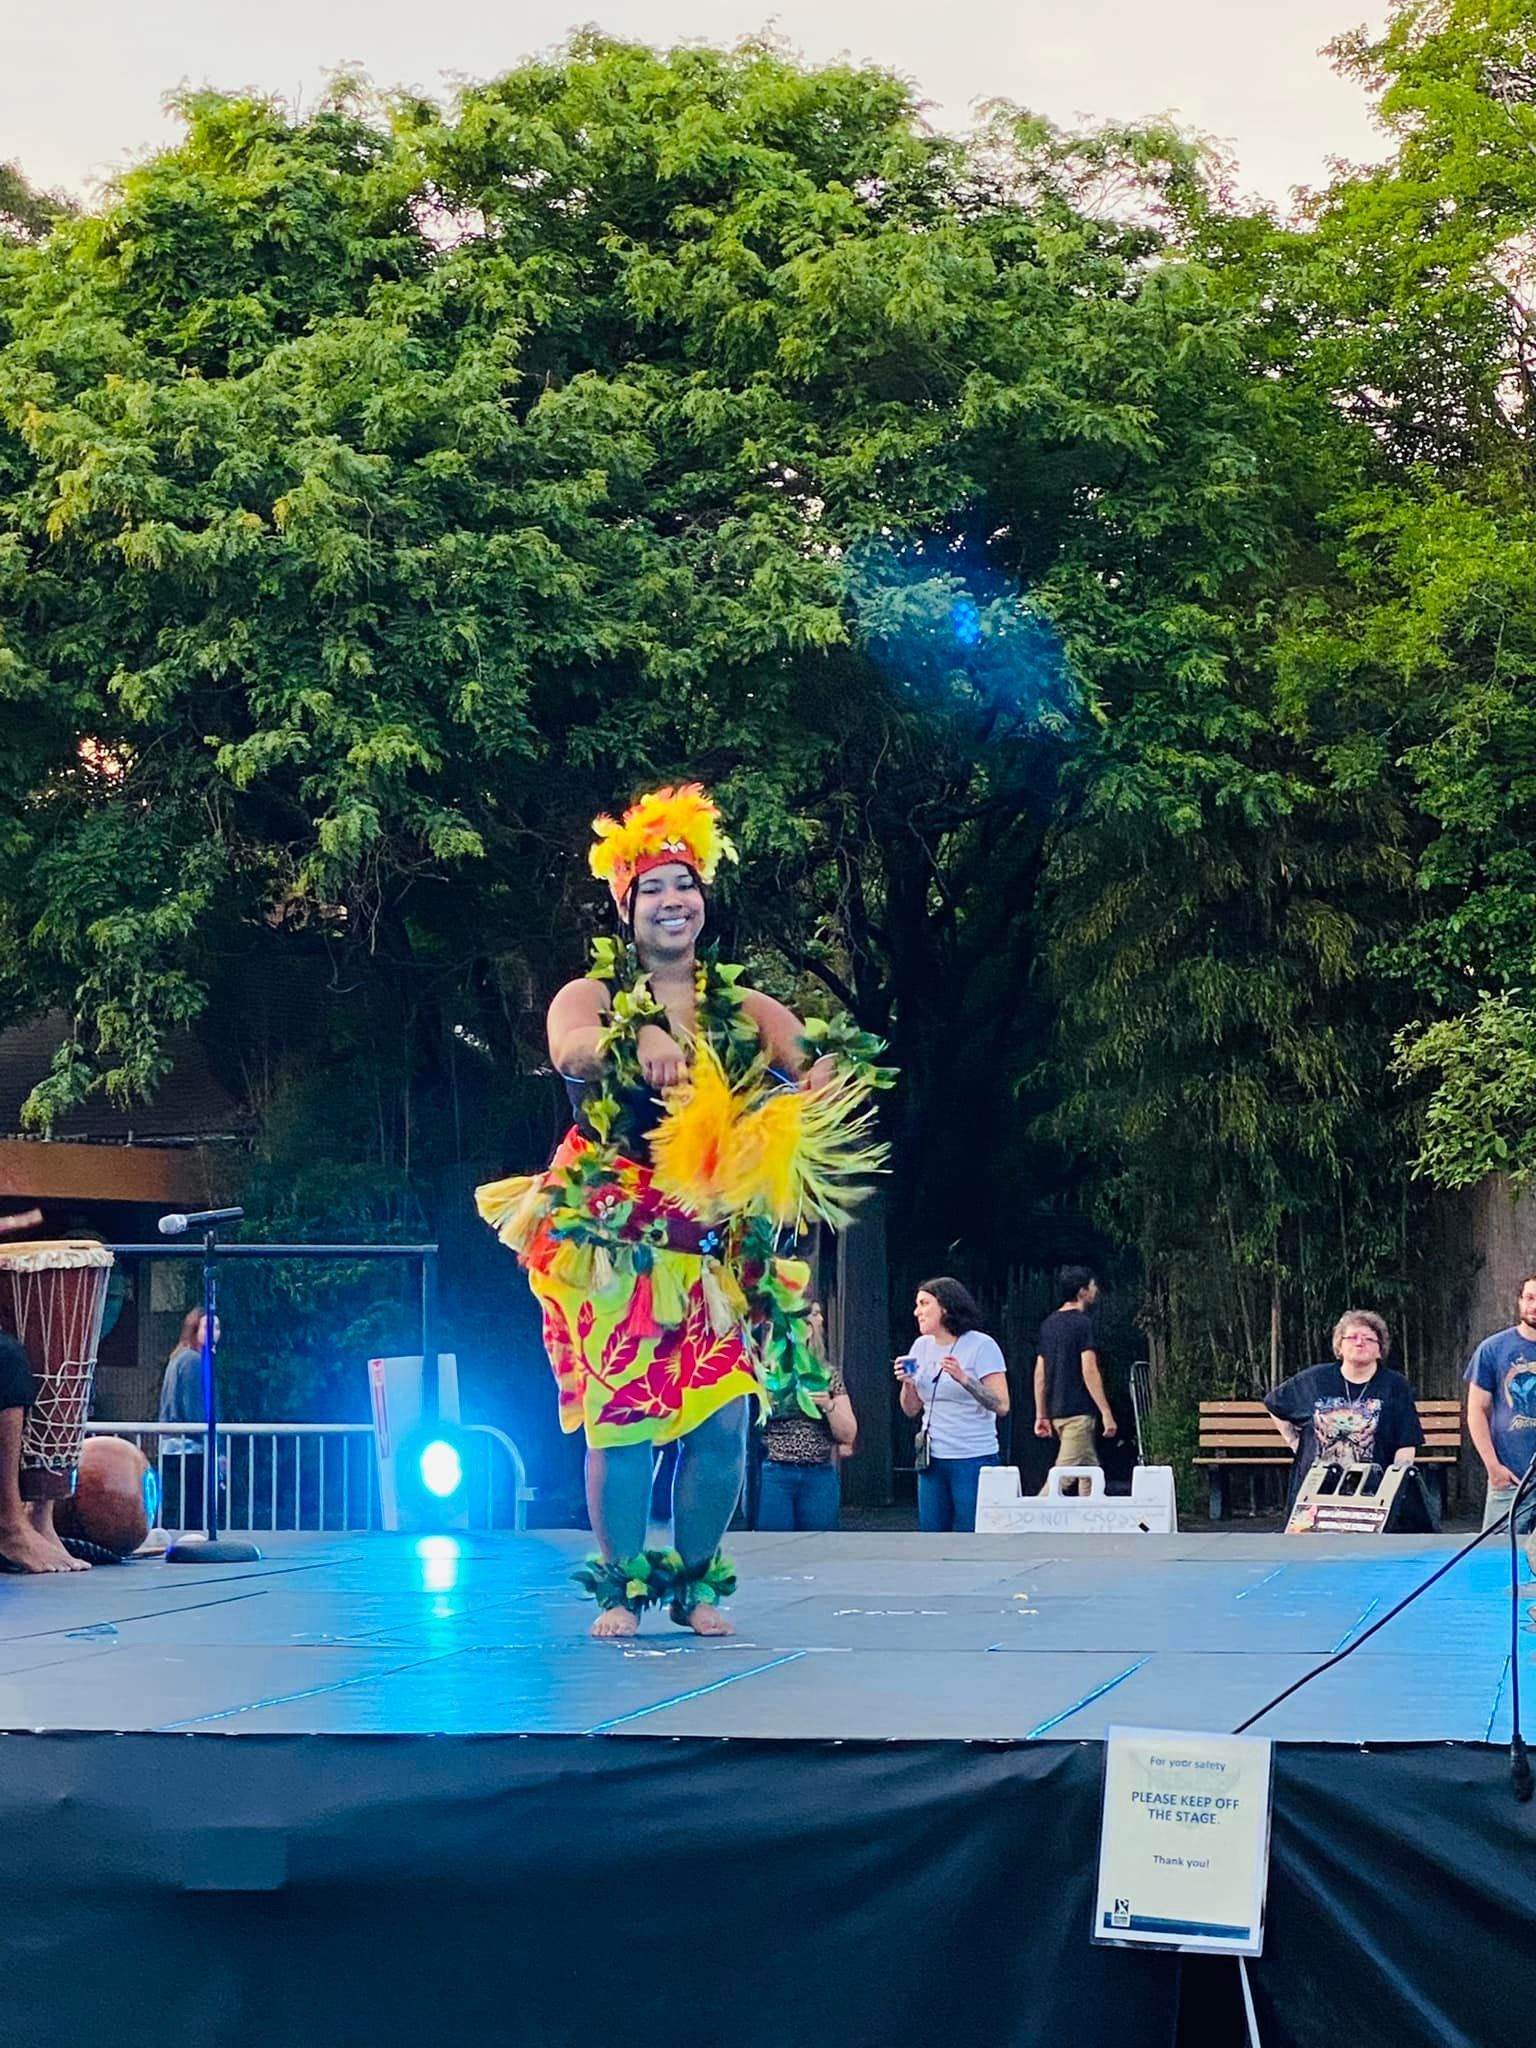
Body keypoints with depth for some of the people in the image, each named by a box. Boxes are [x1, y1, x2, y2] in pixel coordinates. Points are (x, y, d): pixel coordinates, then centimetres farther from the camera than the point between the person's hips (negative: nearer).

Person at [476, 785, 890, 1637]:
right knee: (621, 1415, -7)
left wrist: (825, 1071, -27)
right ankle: (620, 1588, 5)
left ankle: (695, 1583, 14)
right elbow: (569, 1053, -22)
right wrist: (639, 1039, -42)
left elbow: (825, 1067, -2)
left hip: (721, 1242, 3)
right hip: (614, 1240, -3)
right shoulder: (588, 997, 2)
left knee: (722, 1419, -2)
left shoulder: (746, 1010, 11)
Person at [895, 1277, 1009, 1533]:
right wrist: (907, 1384, -5)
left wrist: (964, 1379, -25)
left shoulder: (981, 1346, -7)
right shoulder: (922, 1346, 11)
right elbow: (911, 1411, 15)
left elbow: (1001, 1406, -14)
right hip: (932, 1461, 6)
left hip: (973, 1461, -6)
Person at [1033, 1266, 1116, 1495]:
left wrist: (1041, 1415, 16)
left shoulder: (1049, 1323, 13)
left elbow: (1040, 1374, 13)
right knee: (1062, 1476, -10)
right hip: (1078, 1412, -8)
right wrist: (1106, 1413, -14)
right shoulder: (1082, 1323, -11)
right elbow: (1089, 1371, -17)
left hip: (1057, 1412, 8)